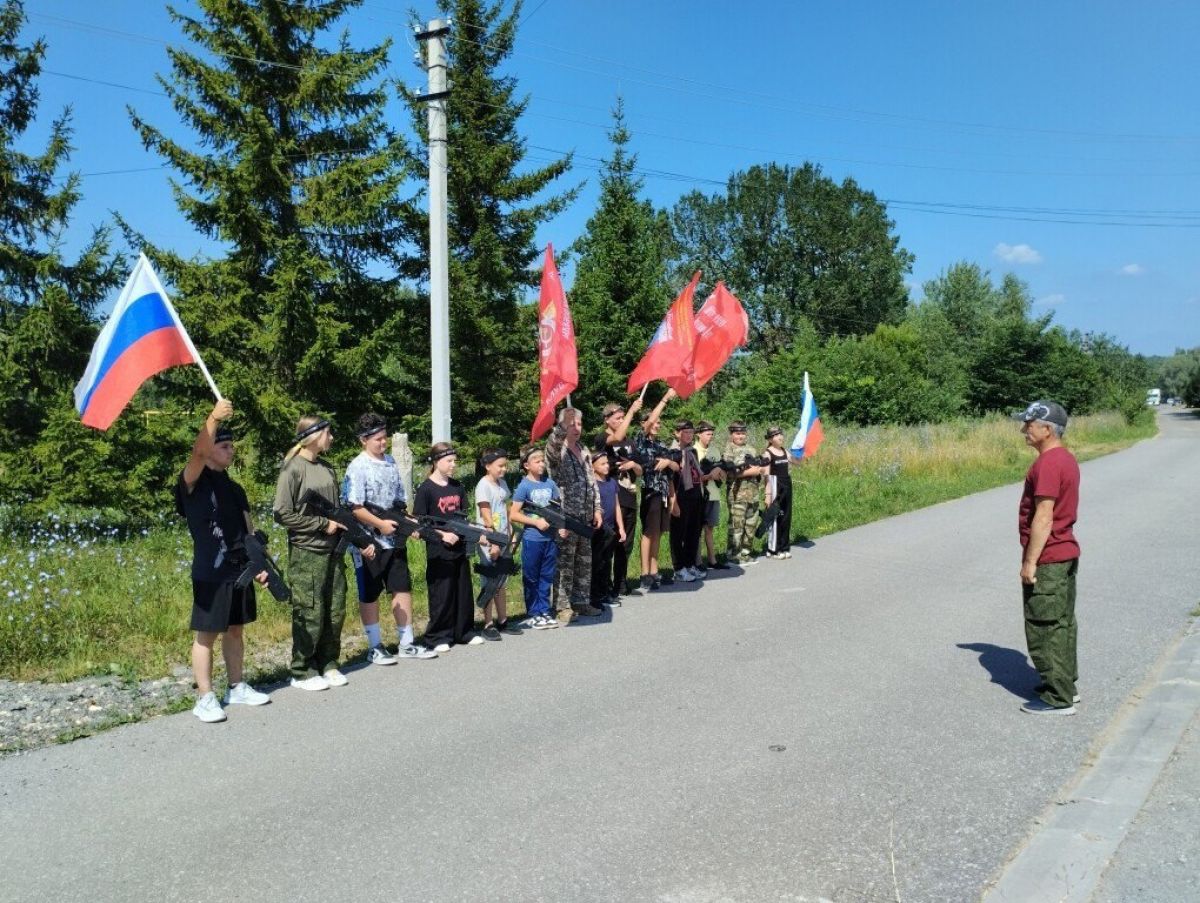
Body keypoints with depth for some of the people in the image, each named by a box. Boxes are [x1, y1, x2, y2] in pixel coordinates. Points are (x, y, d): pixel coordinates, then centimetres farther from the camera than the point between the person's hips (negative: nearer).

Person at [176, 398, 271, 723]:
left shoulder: (234, 489, 15)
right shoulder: (194, 482, -6)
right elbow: (198, 452, -27)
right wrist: (214, 418, -36)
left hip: (240, 571, 7)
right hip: (210, 574, -7)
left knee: (235, 630, 14)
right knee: (207, 634, 0)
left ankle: (237, 688, 25)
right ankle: (205, 698, 6)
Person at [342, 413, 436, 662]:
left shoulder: (390, 462, 10)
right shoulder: (357, 468, -11)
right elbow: (354, 508, -16)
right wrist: (381, 524, -18)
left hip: (394, 539, 7)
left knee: (403, 588, 9)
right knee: (369, 595, 6)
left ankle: (406, 644, 19)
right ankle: (375, 647, 16)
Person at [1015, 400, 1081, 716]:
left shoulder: (1048, 464, -21)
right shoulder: (1065, 458, 11)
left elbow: (1043, 518, -24)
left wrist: (1029, 561, -20)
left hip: (1046, 560, -10)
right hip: (1065, 554, 10)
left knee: (1044, 628, -1)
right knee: (1061, 623, 17)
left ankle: (1057, 698, 6)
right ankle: (1065, 685, 28)